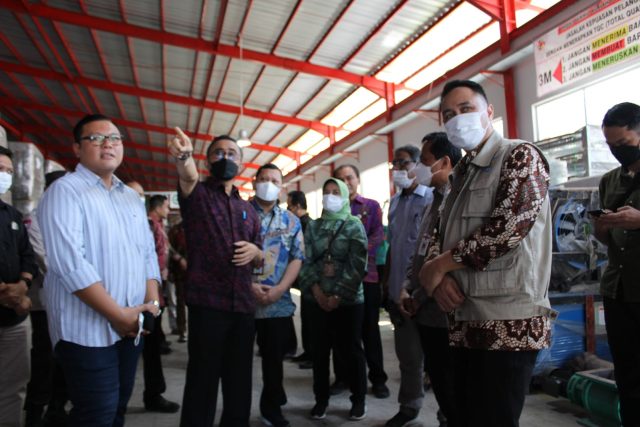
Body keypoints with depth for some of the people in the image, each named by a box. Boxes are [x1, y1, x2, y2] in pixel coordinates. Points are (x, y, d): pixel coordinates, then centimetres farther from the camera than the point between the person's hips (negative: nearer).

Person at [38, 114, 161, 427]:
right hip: (88, 328, -7)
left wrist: (152, 301, -2)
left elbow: (148, 252, 13)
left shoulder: (131, 196, 15)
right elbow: (69, 262, -19)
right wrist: (118, 314, -19)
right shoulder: (65, 190, -8)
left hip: (131, 326, 7)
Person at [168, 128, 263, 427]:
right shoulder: (197, 194, 2)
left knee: (240, 382, 13)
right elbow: (188, 177, -23)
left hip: (243, 306, 5)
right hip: (206, 303, -5)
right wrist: (184, 156, -46)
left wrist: (254, 251, -5)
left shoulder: (248, 209, 16)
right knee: (203, 381, 1)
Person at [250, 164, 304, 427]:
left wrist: (278, 290, -9)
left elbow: (297, 258, 3)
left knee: (275, 358, 12)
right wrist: (248, 285, -14)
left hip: (278, 303, 2)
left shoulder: (291, 221, 9)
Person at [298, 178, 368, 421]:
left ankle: (358, 400, 21)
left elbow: (357, 264, -9)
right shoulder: (313, 226, 9)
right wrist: (316, 290, -10)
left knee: (351, 350, 6)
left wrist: (339, 295, -14)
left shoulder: (354, 225, -1)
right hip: (318, 299, 3)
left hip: (348, 300, -3)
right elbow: (306, 260, 2)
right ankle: (321, 399, 24)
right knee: (319, 350, 9)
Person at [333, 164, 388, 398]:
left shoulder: (371, 206, 7)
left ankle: (378, 379, 14)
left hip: (366, 274, -1)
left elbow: (378, 235, -5)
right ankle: (341, 376, 19)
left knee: (370, 329, 4)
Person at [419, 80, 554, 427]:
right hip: (463, 322, 8)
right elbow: (440, 235, 17)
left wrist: (440, 265, -11)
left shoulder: (521, 156, -6)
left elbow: (508, 228, -20)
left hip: (509, 324, -8)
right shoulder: (461, 173, 19)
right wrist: (438, 277, -6)